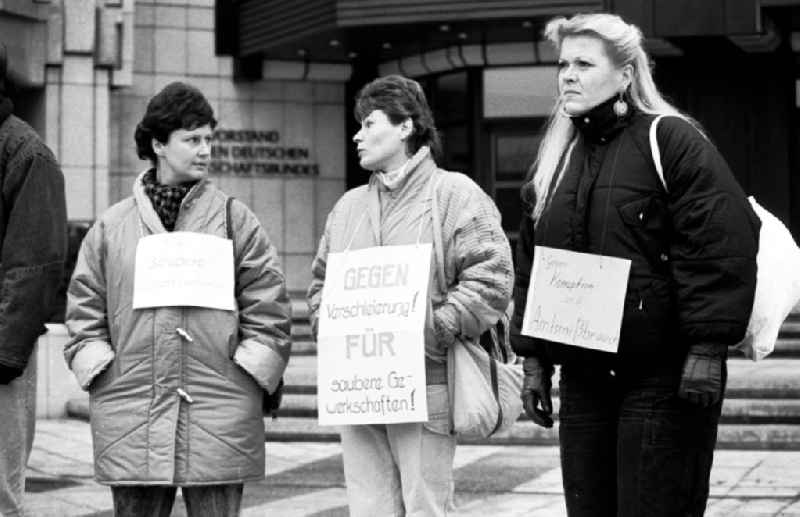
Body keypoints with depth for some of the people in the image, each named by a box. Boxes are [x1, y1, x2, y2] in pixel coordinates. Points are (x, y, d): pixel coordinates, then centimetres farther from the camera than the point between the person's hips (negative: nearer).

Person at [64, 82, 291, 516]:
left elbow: (267, 311, 5)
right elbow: (84, 312, 12)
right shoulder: (111, 226, 10)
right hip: (129, 423, 1)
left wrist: (249, 375, -4)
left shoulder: (236, 221, 7)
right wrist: (101, 374, 1)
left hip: (220, 422, -1)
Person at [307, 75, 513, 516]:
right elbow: (320, 282, 23)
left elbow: (491, 281, -11)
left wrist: (428, 332, -17)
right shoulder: (348, 206, 18)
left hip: (425, 392, -5)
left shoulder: (455, 194, -2)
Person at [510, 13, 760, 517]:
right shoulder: (555, 161, 16)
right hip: (582, 377, 7)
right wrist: (534, 359, 14)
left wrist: (707, 349, -18)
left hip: (663, 378, -6)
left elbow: (723, 245, -13)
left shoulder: (672, 141, -6)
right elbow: (532, 265, 20)